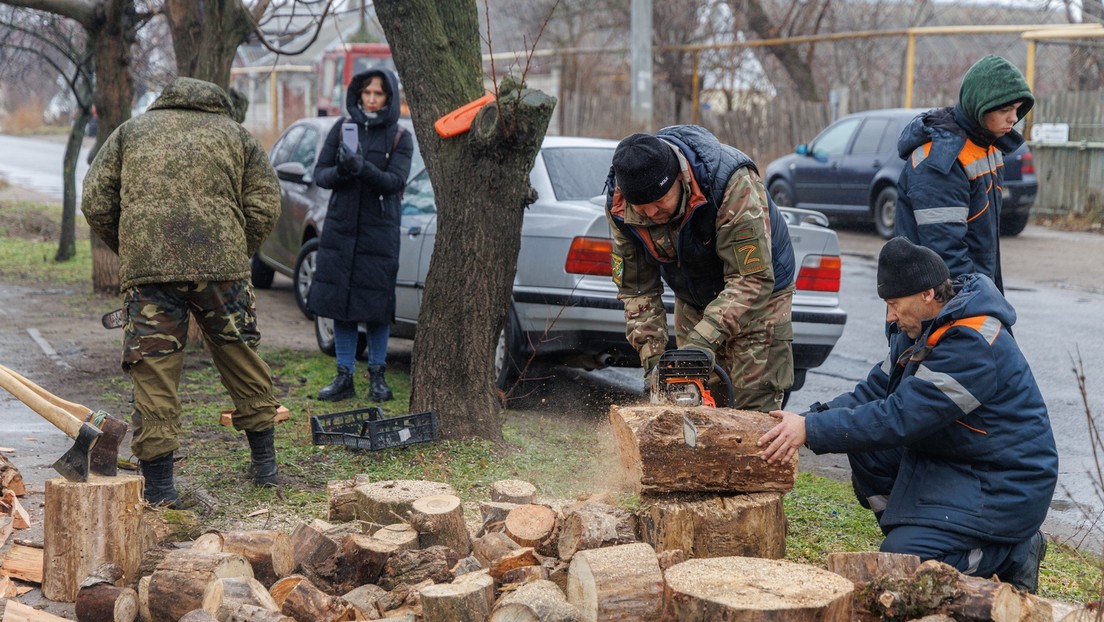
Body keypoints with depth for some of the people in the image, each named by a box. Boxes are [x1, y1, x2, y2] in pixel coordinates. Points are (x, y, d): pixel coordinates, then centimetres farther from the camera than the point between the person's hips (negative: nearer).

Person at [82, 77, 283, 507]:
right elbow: (265, 206, 9)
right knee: (241, 359, 16)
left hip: (145, 264, 0)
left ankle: (159, 486, 5)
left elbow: (95, 202, 13)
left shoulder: (131, 131, 24)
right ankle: (264, 464, 26)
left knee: (153, 373, 3)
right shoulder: (236, 134, 23)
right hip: (222, 259, 1)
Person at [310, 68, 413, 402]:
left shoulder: (400, 138, -1)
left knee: (376, 305, 0)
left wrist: (362, 168, -31)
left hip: (379, 232, -2)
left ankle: (377, 375, 14)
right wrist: (340, 171, -18)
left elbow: (395, 182, -15)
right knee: (340, 301, 5)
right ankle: (344, 377, 13)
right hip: (340, 228, 3)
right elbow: (319, 174, 3)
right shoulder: (342, 127, 6)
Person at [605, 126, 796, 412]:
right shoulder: (619, 204, -20)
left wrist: (704, 340, -43)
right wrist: (652, 357, -21)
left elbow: (752, 280, -35)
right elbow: (636, 289, -11)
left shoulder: (733, 183, -36)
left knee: (753, 412, -10)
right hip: (693, 301, 5)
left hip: (759, 295, -4)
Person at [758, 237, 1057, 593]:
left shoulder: (973, 345, -28)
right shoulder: (920, 327, 3)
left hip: (1003, 484, -9)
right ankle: (912, 534, 5)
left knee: (901, 561, -18)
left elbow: (900, 417, -32)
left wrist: (812, 430, -32)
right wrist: (812, 418, -13)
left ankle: (1014, 553, 1)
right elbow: (876, 391, 3)